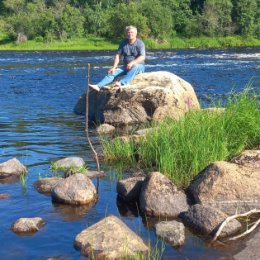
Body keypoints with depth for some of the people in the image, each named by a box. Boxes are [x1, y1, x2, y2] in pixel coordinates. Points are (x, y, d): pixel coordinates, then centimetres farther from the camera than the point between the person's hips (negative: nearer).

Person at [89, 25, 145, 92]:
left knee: (135, 66, -40)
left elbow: (142, 57, -19)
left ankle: (122, 83, -60)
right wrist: (114, 67, -10)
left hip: (138, 66, -5)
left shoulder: (140, 43, -8)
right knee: (113, 72, -17)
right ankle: (98, 86, -35)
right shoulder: (123, 43, 7)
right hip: (126, 67, 5)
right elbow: (118, 55, 4)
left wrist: (132, 63, -34)